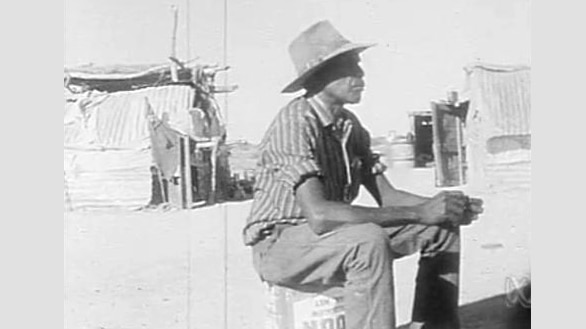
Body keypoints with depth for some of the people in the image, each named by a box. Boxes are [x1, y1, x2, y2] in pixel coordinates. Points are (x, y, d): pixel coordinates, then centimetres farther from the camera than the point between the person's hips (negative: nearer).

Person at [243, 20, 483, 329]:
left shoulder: (350, 125, 3)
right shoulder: (295, 123, -24)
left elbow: (386, 196, 3)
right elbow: (319, 215, -35)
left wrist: (438, 206, -18)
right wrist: (418, 213, -33)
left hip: (335, 238, 9)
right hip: (280, 244, -8)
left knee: (442, 229, 3)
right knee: (370, 240, -37)